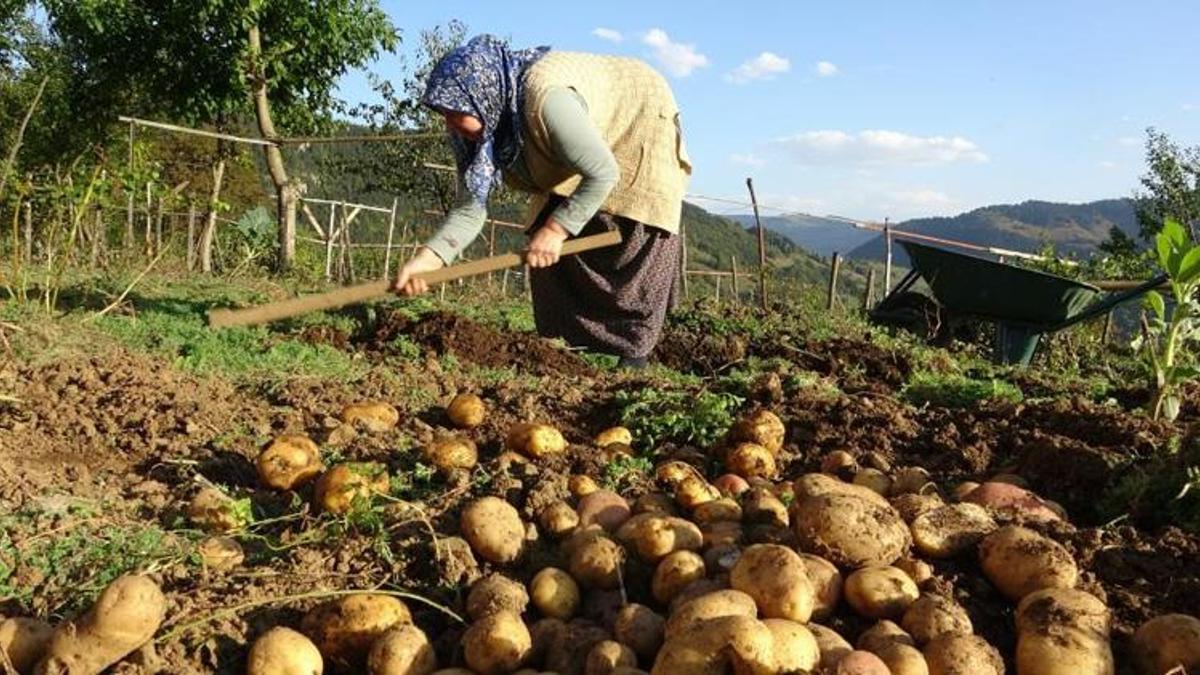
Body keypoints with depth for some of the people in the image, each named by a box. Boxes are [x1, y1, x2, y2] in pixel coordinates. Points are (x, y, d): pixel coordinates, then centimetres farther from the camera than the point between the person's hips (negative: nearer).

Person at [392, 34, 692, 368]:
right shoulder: (482, 129, -17)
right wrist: (428, 257, -32)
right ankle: (576, 344, 9)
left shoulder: (546, 97, -42)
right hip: (573, 161, 7)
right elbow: (470, 208, -17)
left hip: (638, 124, -7)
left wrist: (556, 228, -32)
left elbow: (603, 173, -38)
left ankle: (634, 351, -2)